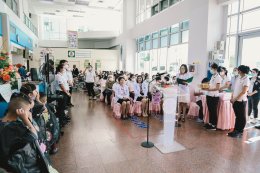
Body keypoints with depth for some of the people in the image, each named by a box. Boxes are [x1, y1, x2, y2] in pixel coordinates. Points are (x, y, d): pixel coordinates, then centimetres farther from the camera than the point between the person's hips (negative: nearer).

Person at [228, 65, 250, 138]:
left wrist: (235, 99, -15)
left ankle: (240, 132, 15)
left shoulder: (246, 79, -10)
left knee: (242, 117, 6)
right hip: (235, 101, 7)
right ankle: (236, 130, 22)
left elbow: (244, 92, -16)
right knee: (237, 116, 14)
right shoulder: (238, 78, 10)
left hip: (241, 101, -6)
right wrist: (232, 98, 3)